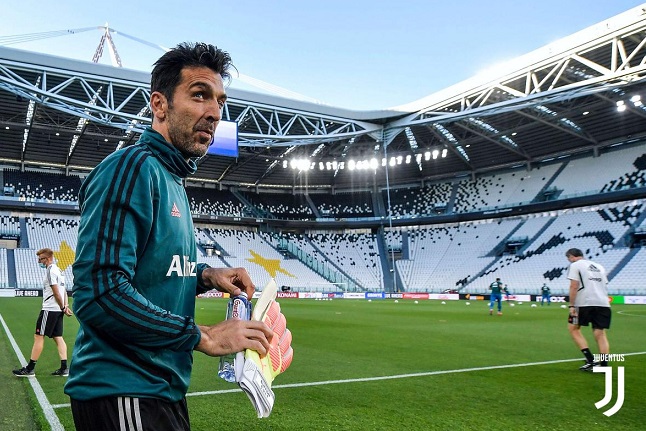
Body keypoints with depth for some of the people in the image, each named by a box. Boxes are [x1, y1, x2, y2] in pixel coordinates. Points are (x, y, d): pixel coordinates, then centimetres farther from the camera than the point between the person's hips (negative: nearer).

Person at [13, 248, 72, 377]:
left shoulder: (50, 270, -13)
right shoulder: (58, 270, 17)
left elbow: (56, 292, -17)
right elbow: (63, 291, 15)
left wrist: (62, 307, -8)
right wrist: (65, 307, 5)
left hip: (49, 309, -9)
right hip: (58, 310, 9)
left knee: (39, 337, -2)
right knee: (58, 338, 7)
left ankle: (30, 369, 3)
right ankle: (64, 368, 4)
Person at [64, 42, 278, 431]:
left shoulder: (171, 180, 13)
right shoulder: (133, 167, -18)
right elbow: (98, 293, -27)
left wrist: (205, 276, 3)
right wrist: (204, 336, -22)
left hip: (163, 387, 10)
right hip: (123, 393, -10)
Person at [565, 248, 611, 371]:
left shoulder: (575, 265, 3)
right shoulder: (599, 266, 24)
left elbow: (574, 286, -7)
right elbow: (605, 286, 21)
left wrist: (571, 306, -8)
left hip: (585, 303, -6)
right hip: (603, 303, 6)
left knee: (574, 329, 7)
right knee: (600, 334, 6)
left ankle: (591, 360, -3)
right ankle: (604, 365, -2)